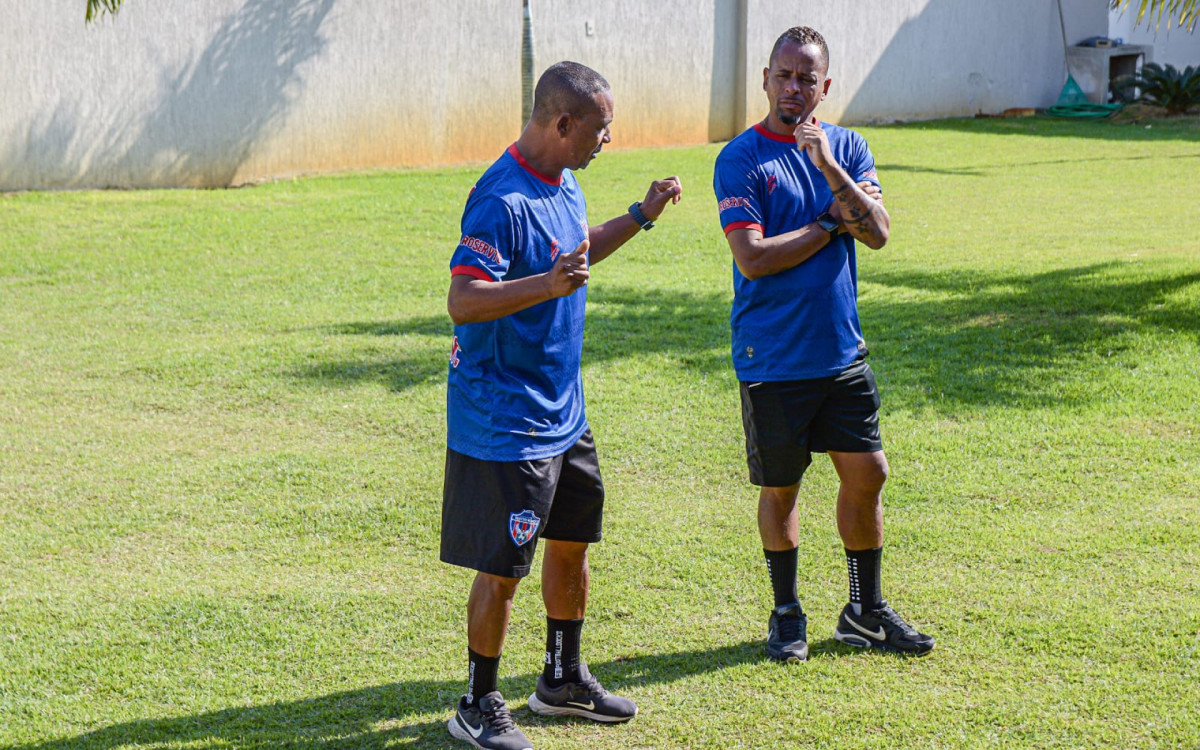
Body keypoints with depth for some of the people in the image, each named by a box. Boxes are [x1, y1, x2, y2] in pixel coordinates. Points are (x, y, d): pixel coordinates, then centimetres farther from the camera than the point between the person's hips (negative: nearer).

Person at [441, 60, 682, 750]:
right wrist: (547, 285, -41)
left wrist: (641, 216, 23)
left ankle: (563, 679, 36)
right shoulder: (504, 200, -23)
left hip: (563, 411, 10)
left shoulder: (563, 184, 8)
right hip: (505, 422, -10)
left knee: (572, 540, 19)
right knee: (502, 567, -2)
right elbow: (463, 301, -30)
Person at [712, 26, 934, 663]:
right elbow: (753, 258, -17)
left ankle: (865, 612, 22)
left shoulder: (847, 147, 6)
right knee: (779, 489, 6)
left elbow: (878, 233, -7)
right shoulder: (740, 159, -8)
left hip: (842, 349, 4)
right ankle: (786, 614, 22)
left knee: (866, 474, 6)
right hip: (772, 359, -4)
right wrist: (832, 224, -10)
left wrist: (830, 170, -19)